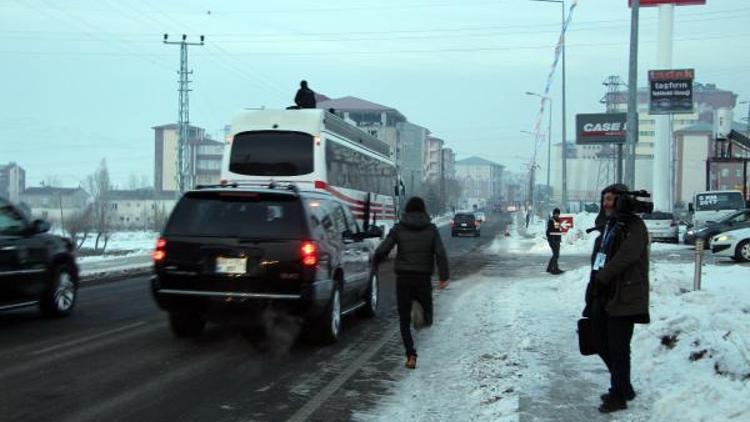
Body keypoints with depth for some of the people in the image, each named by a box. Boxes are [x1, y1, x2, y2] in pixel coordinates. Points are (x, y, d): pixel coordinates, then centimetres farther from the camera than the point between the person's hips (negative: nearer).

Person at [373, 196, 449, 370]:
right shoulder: (431, 229, 2)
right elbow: (440, 254, -10)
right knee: (427, 320, 14)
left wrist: (375, 262, 15)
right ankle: (420, 309, -22)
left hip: (403, 278, 0)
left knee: (404, 320, 11)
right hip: (423, 278, 0)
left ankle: (411, 355, -5)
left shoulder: (398, 228, 0)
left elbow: (382, 250, -5)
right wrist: (444, 277, -15)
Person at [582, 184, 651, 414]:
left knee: (618, 347, -4)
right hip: (602, 296, 9)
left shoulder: (634, 227, -7)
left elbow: (625, 256, -22)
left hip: (623, 297, -9)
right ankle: (623, 387, 29)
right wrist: (593, 289, 14)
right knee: (600, 342, 13)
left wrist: (602, 278, -21)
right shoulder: (607, 227, 19)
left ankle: (619, 396, 7)